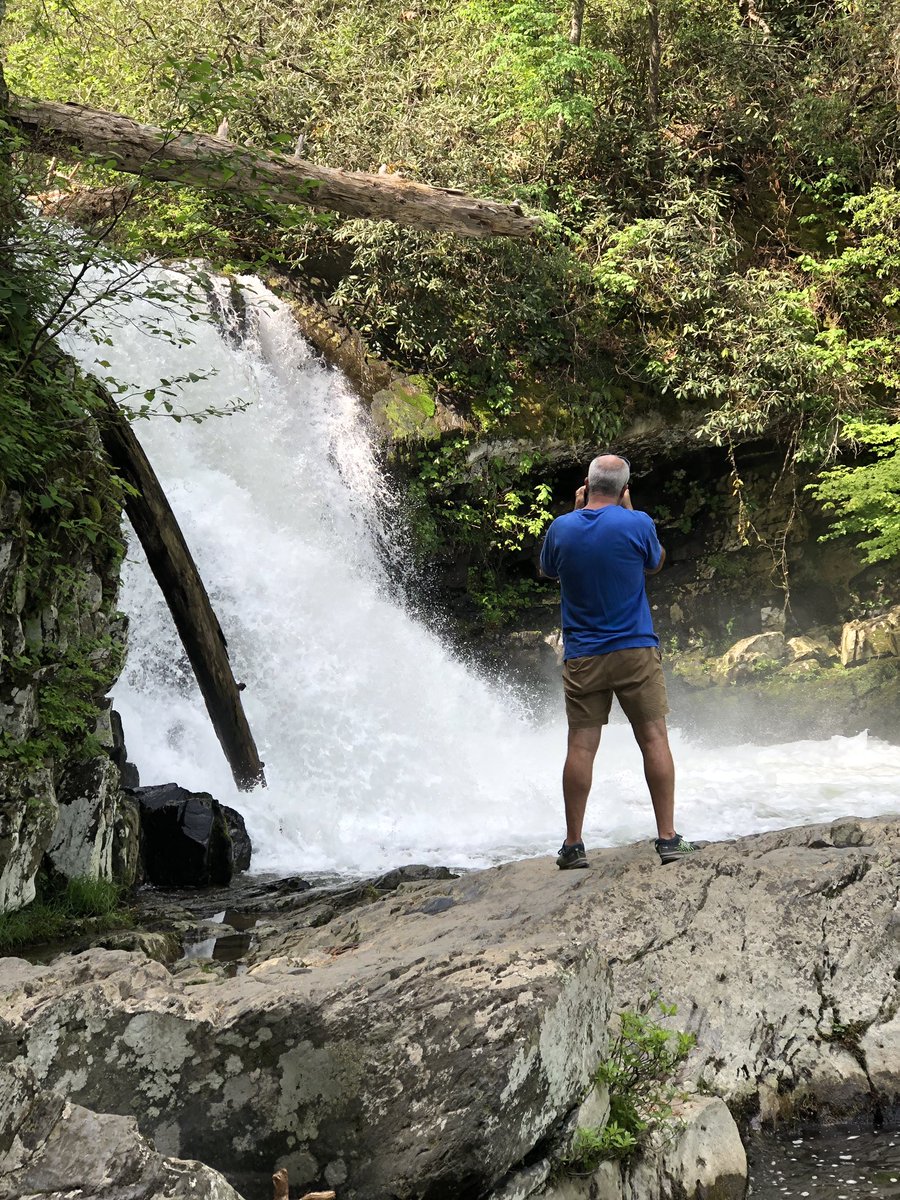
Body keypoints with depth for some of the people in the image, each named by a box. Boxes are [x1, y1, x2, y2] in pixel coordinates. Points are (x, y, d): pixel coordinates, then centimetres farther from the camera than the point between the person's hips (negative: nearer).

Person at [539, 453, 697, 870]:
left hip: (581, 658, 2)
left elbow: (547, 570, 19)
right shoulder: (637, 524, -8)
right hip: (635, 651, -2)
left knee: (581, 746, 1)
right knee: (654, 739, 4)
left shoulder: (562, 527, -2)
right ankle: (668, 838, 4)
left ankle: (573, 845, 3)